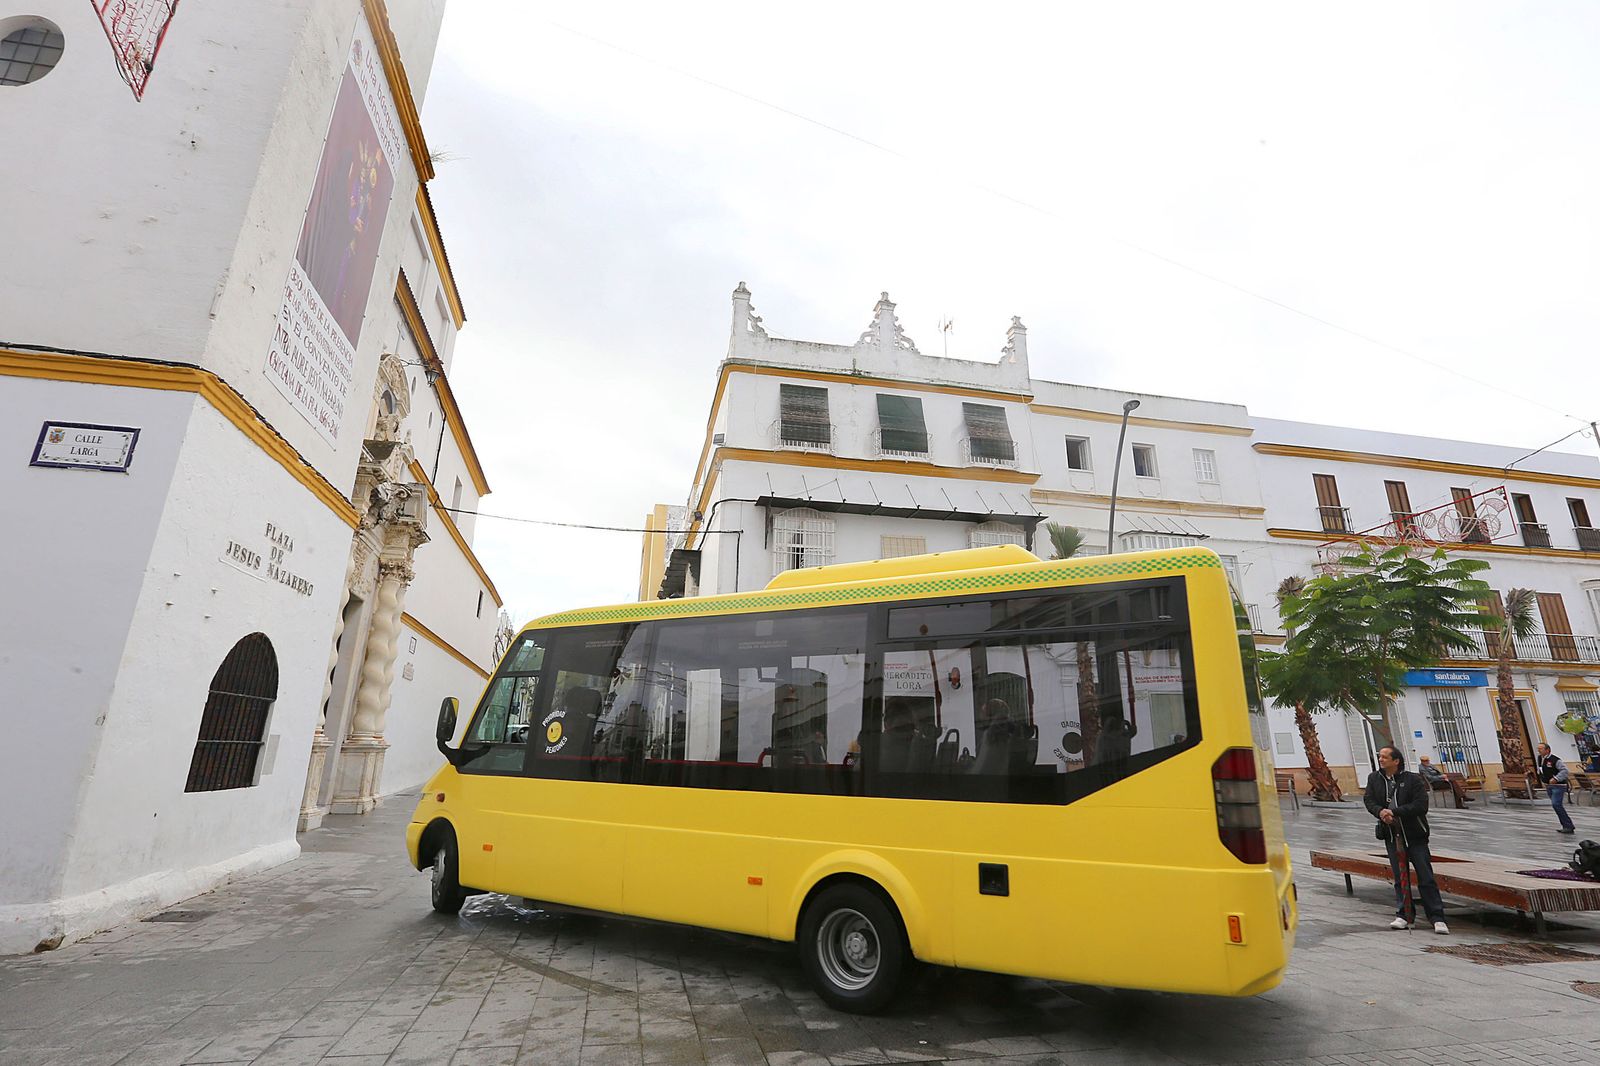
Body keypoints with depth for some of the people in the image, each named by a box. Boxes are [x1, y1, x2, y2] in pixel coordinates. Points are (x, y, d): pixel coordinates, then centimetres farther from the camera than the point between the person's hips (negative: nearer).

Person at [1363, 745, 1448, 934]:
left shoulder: (1413, 779, -10)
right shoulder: (1374, 779, 3)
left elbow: (1421, 805, -18)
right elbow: (1368, 800, 1)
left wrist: (1394, 812, -22)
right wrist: (1380, 811, -19)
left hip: (1415, 835, -4)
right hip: (1391, 836, 4)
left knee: (1426, 878, 1)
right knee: (1399, 878, 9)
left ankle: (1437, 918, 9)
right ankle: (1402, 915, 16)